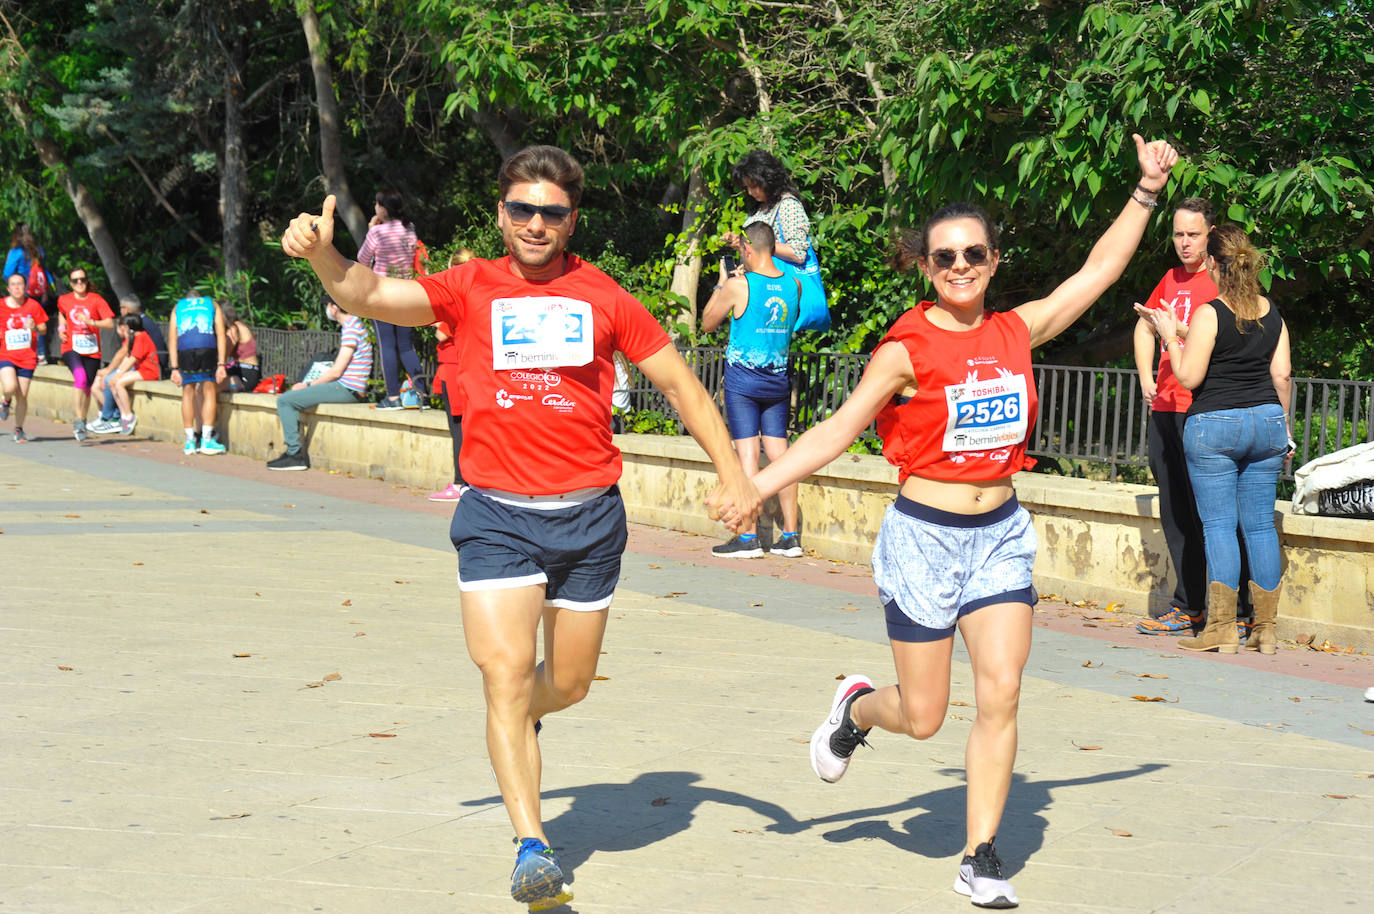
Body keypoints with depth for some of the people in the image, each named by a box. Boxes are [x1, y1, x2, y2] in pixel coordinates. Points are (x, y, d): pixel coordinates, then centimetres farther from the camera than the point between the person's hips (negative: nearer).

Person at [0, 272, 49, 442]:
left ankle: (19, 429, 21)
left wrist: (34, 327, -13)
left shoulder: (33, 306, 1)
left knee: (22, 396, 1)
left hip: (27, 356, 1)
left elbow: (43, 329, 8)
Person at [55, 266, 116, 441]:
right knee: (80, 377, -27)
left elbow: (110, 323, -7)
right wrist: (61, 327, 12)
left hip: (91, 350, 1)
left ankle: (82, 422, 28)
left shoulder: (96, 300, -1)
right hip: (71, 348, -1)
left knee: (86, 387, 7)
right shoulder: (64, 300, 6)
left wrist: (90, 322, -21)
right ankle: (78, 420, -28)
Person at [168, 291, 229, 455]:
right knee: (209, 392, 9)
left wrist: (175, 368, 12)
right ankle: (207, 441, 5)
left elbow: (172, 339, 16)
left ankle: (190, 442, 13)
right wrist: (221, 364, 7)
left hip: (184, 349, 1)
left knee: (188, 393, 12)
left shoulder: (177, 307, 29)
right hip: (207, 347, -1)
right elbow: (221, 335, 13)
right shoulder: (212, 304, 27)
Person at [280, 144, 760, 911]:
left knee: (570, 683, 14)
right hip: (497, 512, -2)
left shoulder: (602, 297, 3)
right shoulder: (472, 288, 0)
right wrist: (323, 254, -33)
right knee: (506, 672, -13)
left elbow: (679, 382, 9)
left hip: (590, 514, 2)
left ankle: (521, 720, 49)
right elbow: (371, 294, -12)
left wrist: (734, 475, 3)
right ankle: (532, 847, -9)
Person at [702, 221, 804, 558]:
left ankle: (748, 536, -7)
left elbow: (707, 323, 2)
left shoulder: (738, 286, -11)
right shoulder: (793, 285, 2)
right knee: (779, 451, 7)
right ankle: (790, 535, 6)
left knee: (747, 451, -5)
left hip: (743, 378, -5)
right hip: (779, 379, 5)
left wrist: (721, 283, 14)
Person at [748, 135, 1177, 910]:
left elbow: (1100, 270, 8)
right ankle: (857, 708, 39)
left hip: (1000, 534, 3)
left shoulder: (1017, 332, 2)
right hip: (925, 535, -3)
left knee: (1001, 694, -5)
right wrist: (756, 485, -13)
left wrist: (1147, 190, 6)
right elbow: (841, 428, -7)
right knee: (923, 717, 4)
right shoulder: (908, 348, -10)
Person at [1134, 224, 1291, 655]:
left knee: (1219, 525, -2)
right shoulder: (1272, 313, 6)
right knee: (1260, 525, 8)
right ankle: (1266, 629, 10)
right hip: (1266, 423, 5)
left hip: (1214, 426, -5)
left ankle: (1222, 629, -4)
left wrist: (1170, 336, 2)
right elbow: (1282, 375, 7)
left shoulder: (1209, 313, -11)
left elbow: (1189, 376, -11)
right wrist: (1284, 427, 17)